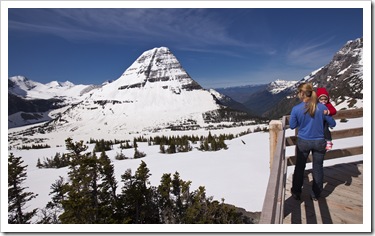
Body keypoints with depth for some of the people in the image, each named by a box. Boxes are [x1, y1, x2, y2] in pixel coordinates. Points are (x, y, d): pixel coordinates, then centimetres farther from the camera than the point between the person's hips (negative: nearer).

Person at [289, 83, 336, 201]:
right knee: (318, 168, 16)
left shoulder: (296, 109, -14)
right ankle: (315, 194, 31)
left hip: (303, 142, -1)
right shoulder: (321, 107, -10)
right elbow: (332, 124, 1)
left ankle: (296, 192, 28)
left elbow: (292, 126, -2)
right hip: (319, 142, 1)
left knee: (299, 167, 16)